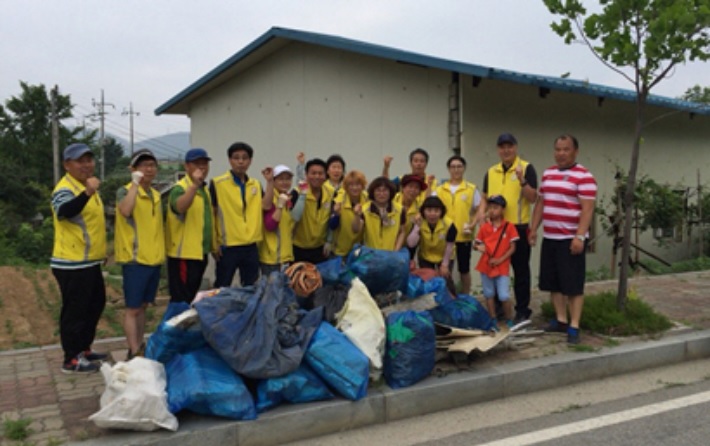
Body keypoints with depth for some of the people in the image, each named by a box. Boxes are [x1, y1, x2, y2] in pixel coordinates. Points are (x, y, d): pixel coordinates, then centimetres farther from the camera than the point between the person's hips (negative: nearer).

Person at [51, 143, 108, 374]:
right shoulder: (65, 188, -17)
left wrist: (100, 250, 25)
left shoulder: (86, 185, 14)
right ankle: (71, 359, 10)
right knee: (75, 310, -1)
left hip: (89, 261, 10)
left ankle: (84, 349, 31)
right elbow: (63, 212, -41)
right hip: (72, 264, -10)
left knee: (95, 304, 18)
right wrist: (87, 193, -56)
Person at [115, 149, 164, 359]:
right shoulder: (125, 191, -8)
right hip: (135, 259, -7)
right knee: (132, 308, -2)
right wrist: (135, 184, -25)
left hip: (154, 259, 7)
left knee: (143, 306, 15)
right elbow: (126, 211, -31)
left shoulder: (156, 195, 14)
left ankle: (140, 347, 24)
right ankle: (134, 353, 3)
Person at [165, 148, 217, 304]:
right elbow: (179, 207, -36)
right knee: (182, 300, -3)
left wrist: (213, 245, 20)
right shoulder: (180, 188, -13)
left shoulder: (204, 189, 14)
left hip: (200, 253, 8)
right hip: (183, 255, -8)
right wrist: (195, 185, -47)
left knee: (192, 297, 17)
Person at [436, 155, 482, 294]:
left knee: (464, 269, 8)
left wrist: (473, 224, -11)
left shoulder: (472, 188, 2)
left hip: (464, 236, -1)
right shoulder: (440, 189, 5)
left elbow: (478, 210, 3)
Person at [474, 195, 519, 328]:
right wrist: (479, 247, -15)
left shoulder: (509, 227, -6)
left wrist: (500, 260, -15)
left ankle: (509, 321, 13)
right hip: (486, 266, 4)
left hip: (502, 267, -3)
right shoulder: (484, 227, 3)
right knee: (489, 294, 11)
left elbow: (512, 248, -6)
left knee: (504, 296, -7)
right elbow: (478, 243, 9)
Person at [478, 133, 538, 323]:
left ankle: (522, 310, 12)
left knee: (520, 270, 3)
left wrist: (522, 180, -24)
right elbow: (485, 197, 17)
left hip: (519, 228, -5)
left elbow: (533, 198, -10)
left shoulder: (526, 168, -3)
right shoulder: (491, 172, 11)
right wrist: (482, 211, -2)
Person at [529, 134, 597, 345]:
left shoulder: (584, 176, -9)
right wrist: (533, 229, 14)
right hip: (549, 237, 7)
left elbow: (587, 209, -15)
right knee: (553, 282, 11)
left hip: (571, 239, -7)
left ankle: (574, 327, 3)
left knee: (573, 284, -3)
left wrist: (580, 236, -22)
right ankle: (561, 320, 22)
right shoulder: (547, 173, 13)